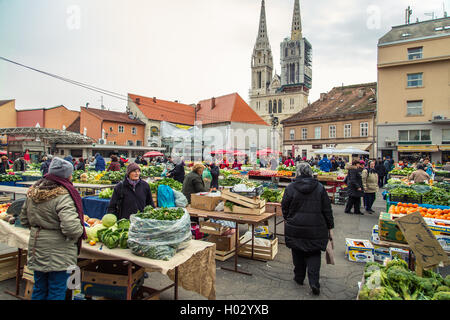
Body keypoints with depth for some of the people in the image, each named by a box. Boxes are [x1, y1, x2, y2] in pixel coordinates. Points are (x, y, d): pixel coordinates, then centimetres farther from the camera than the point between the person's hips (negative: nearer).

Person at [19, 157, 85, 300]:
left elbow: (23, 220, 13)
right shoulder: (63, 196, -24)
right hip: (58, 253, -8)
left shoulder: (33, 192, 2)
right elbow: (71, 227, -32)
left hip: (36, 250, 8)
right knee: (57, 291, 9)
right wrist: (80, 231, -13)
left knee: (39, 289, 24)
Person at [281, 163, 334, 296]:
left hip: (296, 228, 0)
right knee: (314, 254, 11)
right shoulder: (319, 187, -3)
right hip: (316, 229, 1)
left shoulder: (290, 187, -7)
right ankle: (314, 282, 2)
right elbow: (327, 209, 1)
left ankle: (299, 278, 29)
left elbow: (284, 207, 0)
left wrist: (288, 220, 19)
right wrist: (330, 227, 9)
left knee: (298, 253, 16)